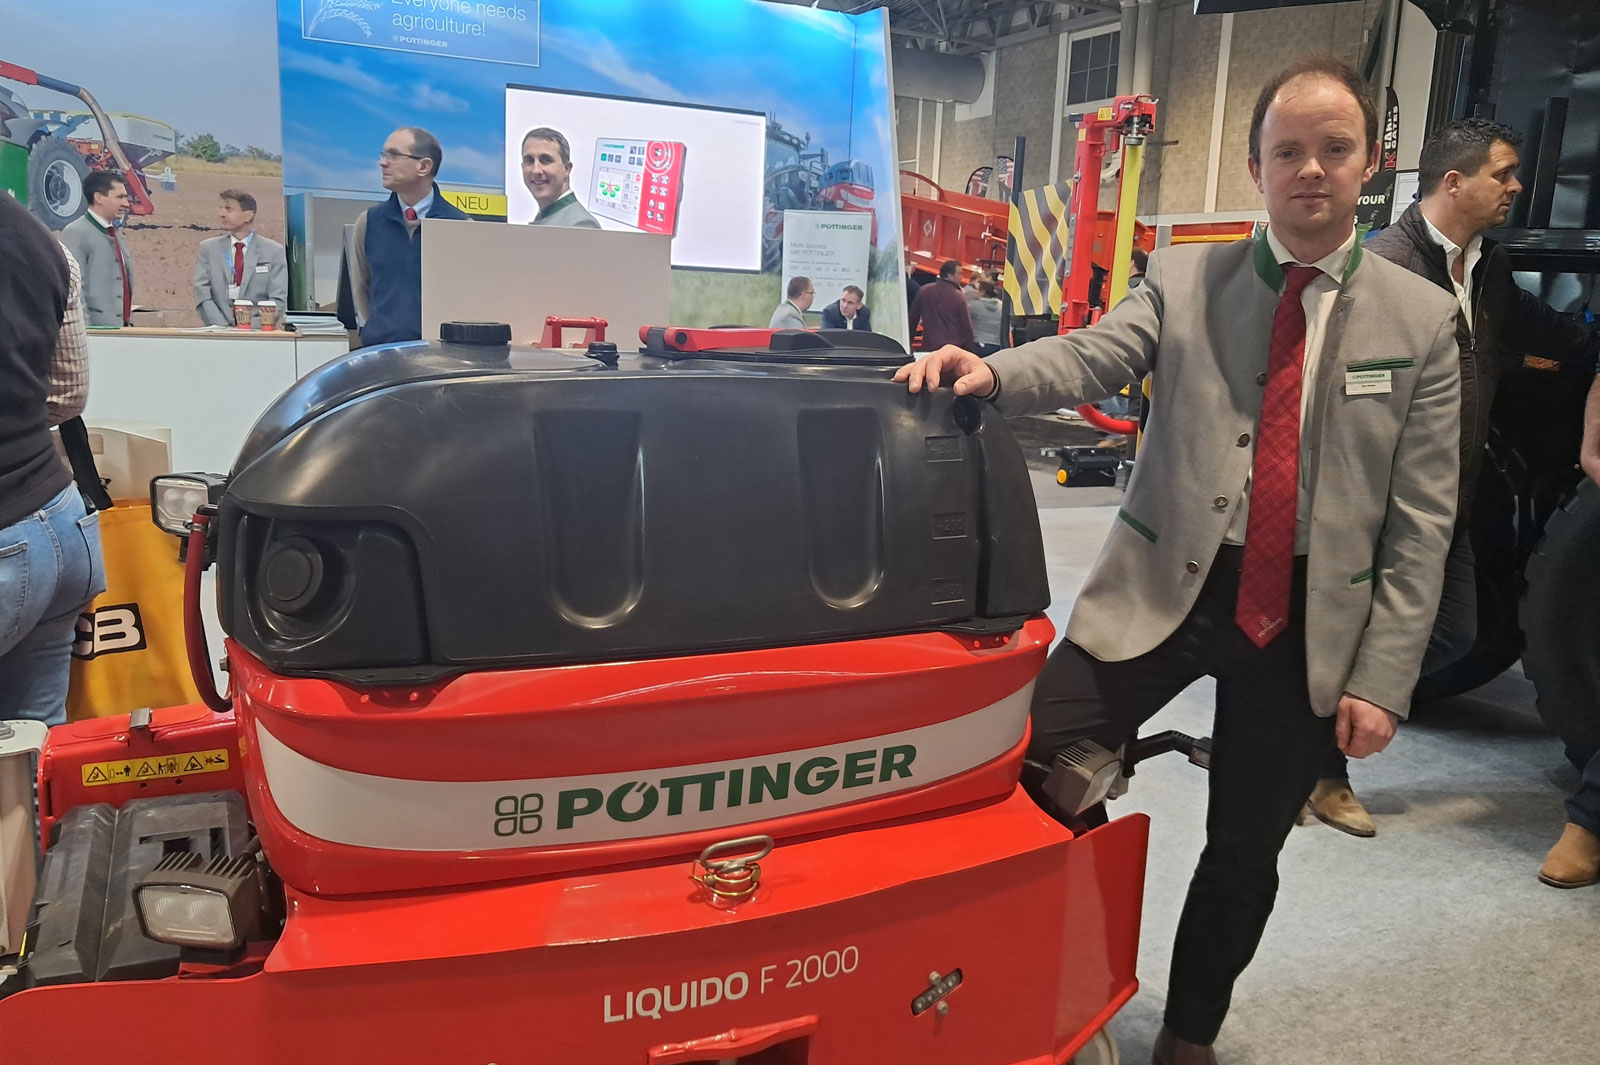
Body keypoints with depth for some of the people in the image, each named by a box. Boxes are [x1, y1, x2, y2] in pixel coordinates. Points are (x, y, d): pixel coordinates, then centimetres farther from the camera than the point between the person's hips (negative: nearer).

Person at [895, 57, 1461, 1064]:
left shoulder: (1421, 318, 2)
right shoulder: (1183, 278, 2)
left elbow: (1421, 520, 0)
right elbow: (1091, 356, -15)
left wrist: (1383, 677, -5)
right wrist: (991, 372, -37)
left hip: (1310, 623, 1)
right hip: (1161, 591, 0)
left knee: (1246, 851, 13)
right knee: (1026, 774, -9)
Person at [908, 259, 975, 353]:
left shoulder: (923, 291, 2)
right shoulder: (959, 297, -9)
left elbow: (912, 318, 10)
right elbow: (966, 327, -4)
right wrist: (970, 351, 6)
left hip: (928, 347, 3)